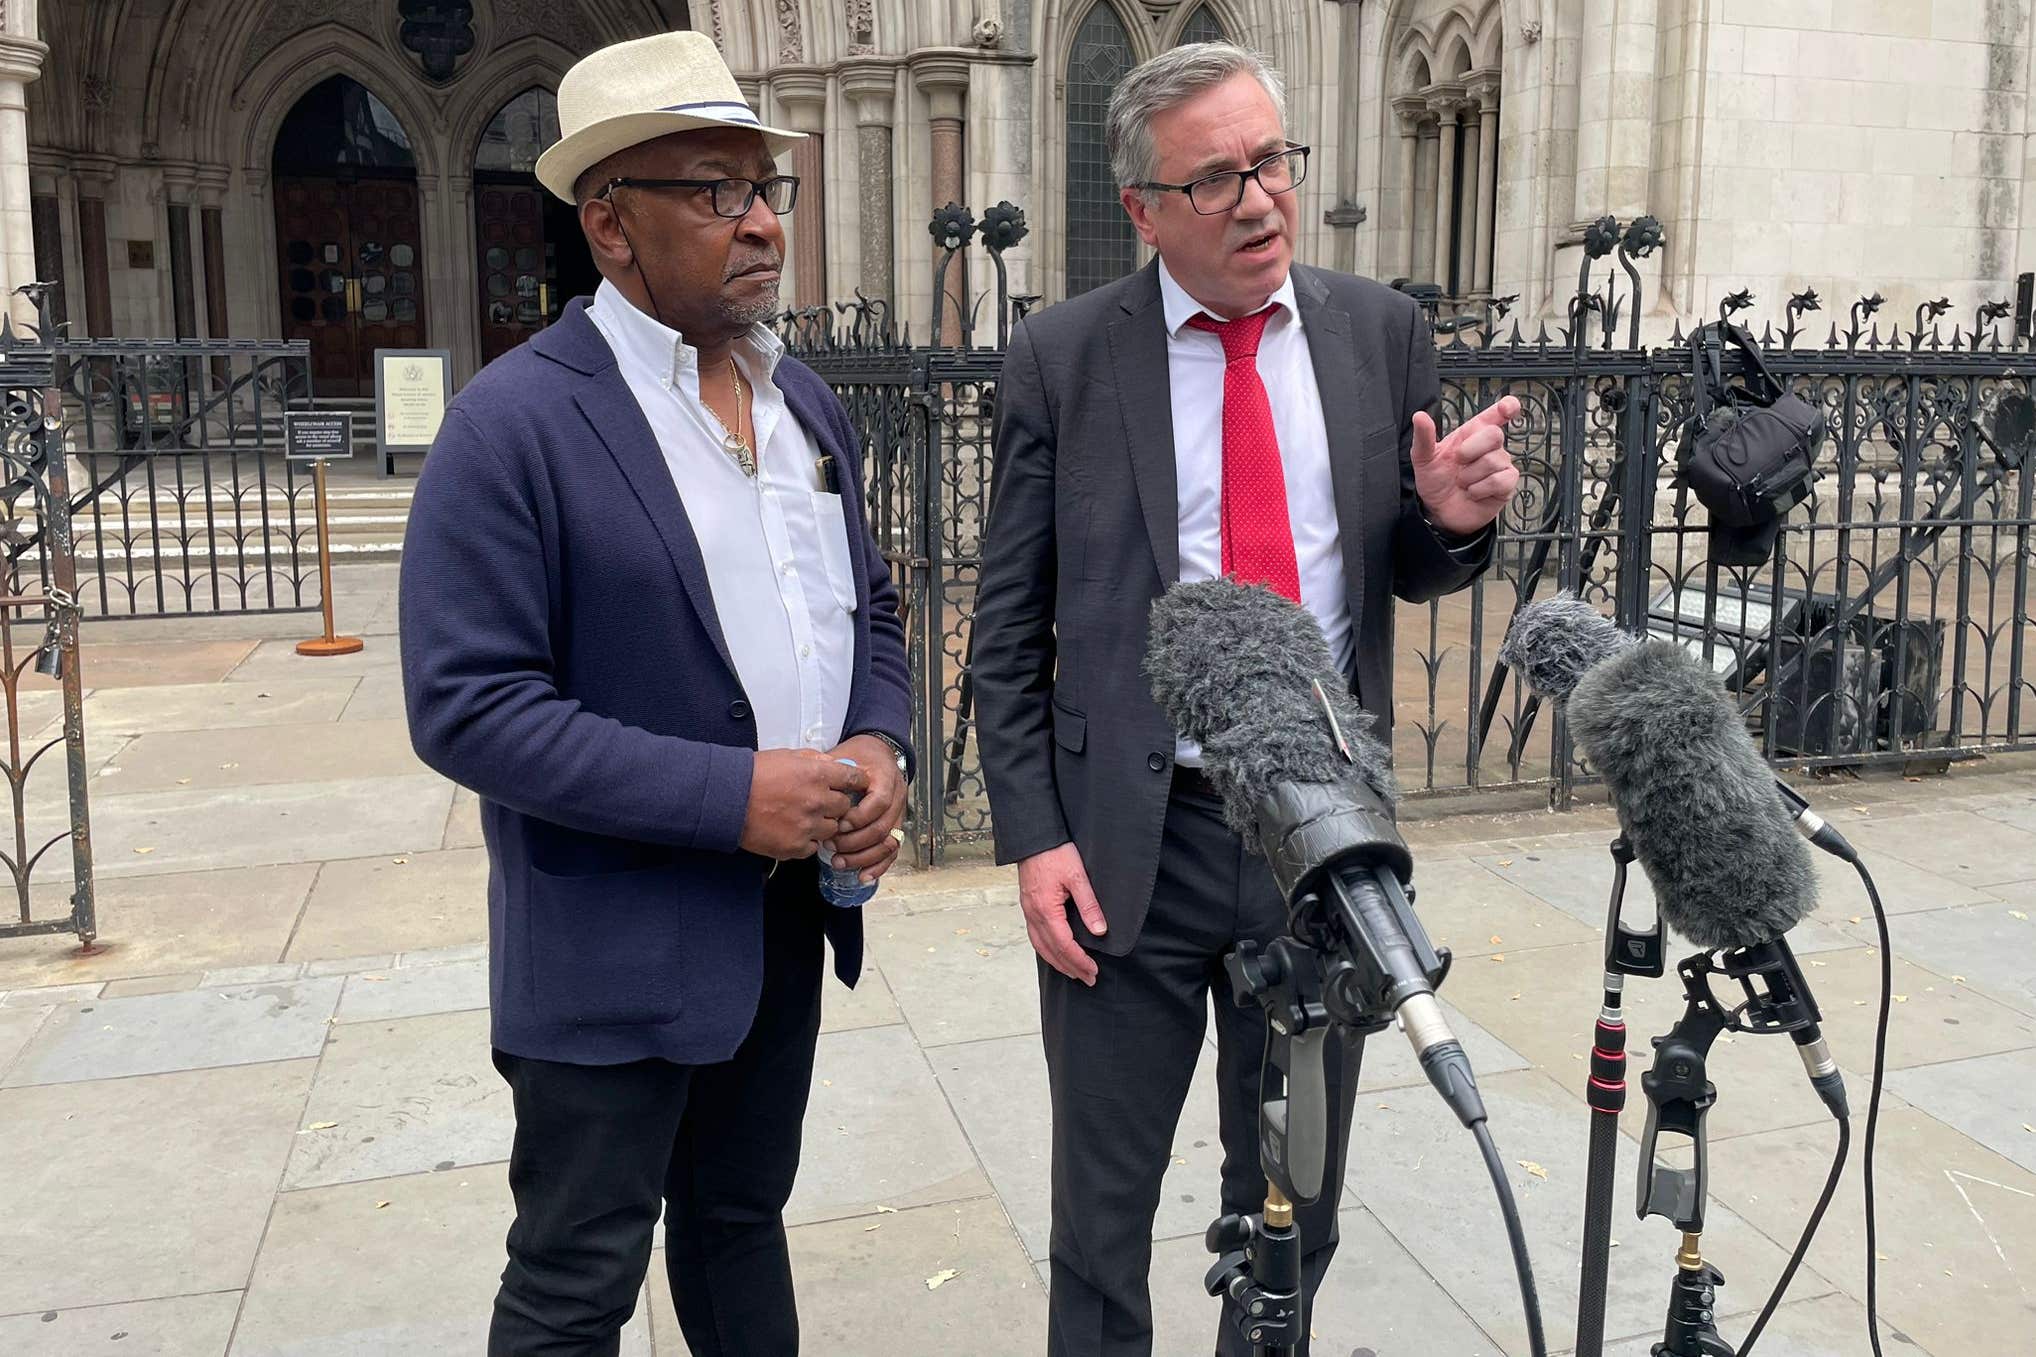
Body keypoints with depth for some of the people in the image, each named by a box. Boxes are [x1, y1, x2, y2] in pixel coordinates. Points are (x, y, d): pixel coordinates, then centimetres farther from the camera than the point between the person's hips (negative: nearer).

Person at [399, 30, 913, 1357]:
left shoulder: (807, 400, 7)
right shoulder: (515, 423, -16)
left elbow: (870, 606, 15)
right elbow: (465, 705, -19)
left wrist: (878, 744, -6)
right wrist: (729, 795, -23)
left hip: (791, 914, 7)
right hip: (614, 948, -6)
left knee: (741, 1219, 24)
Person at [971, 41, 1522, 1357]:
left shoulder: (1383, 331, 3)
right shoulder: (1064, 356, -4)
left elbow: (1407, 575, 10)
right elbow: (1009, 624, -1)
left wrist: (1452, 518, -13)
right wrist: (1033, 835, -8)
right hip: (1131, 838, -2)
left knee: (1296, 1198, 19)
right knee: (1103, 1210, 13)